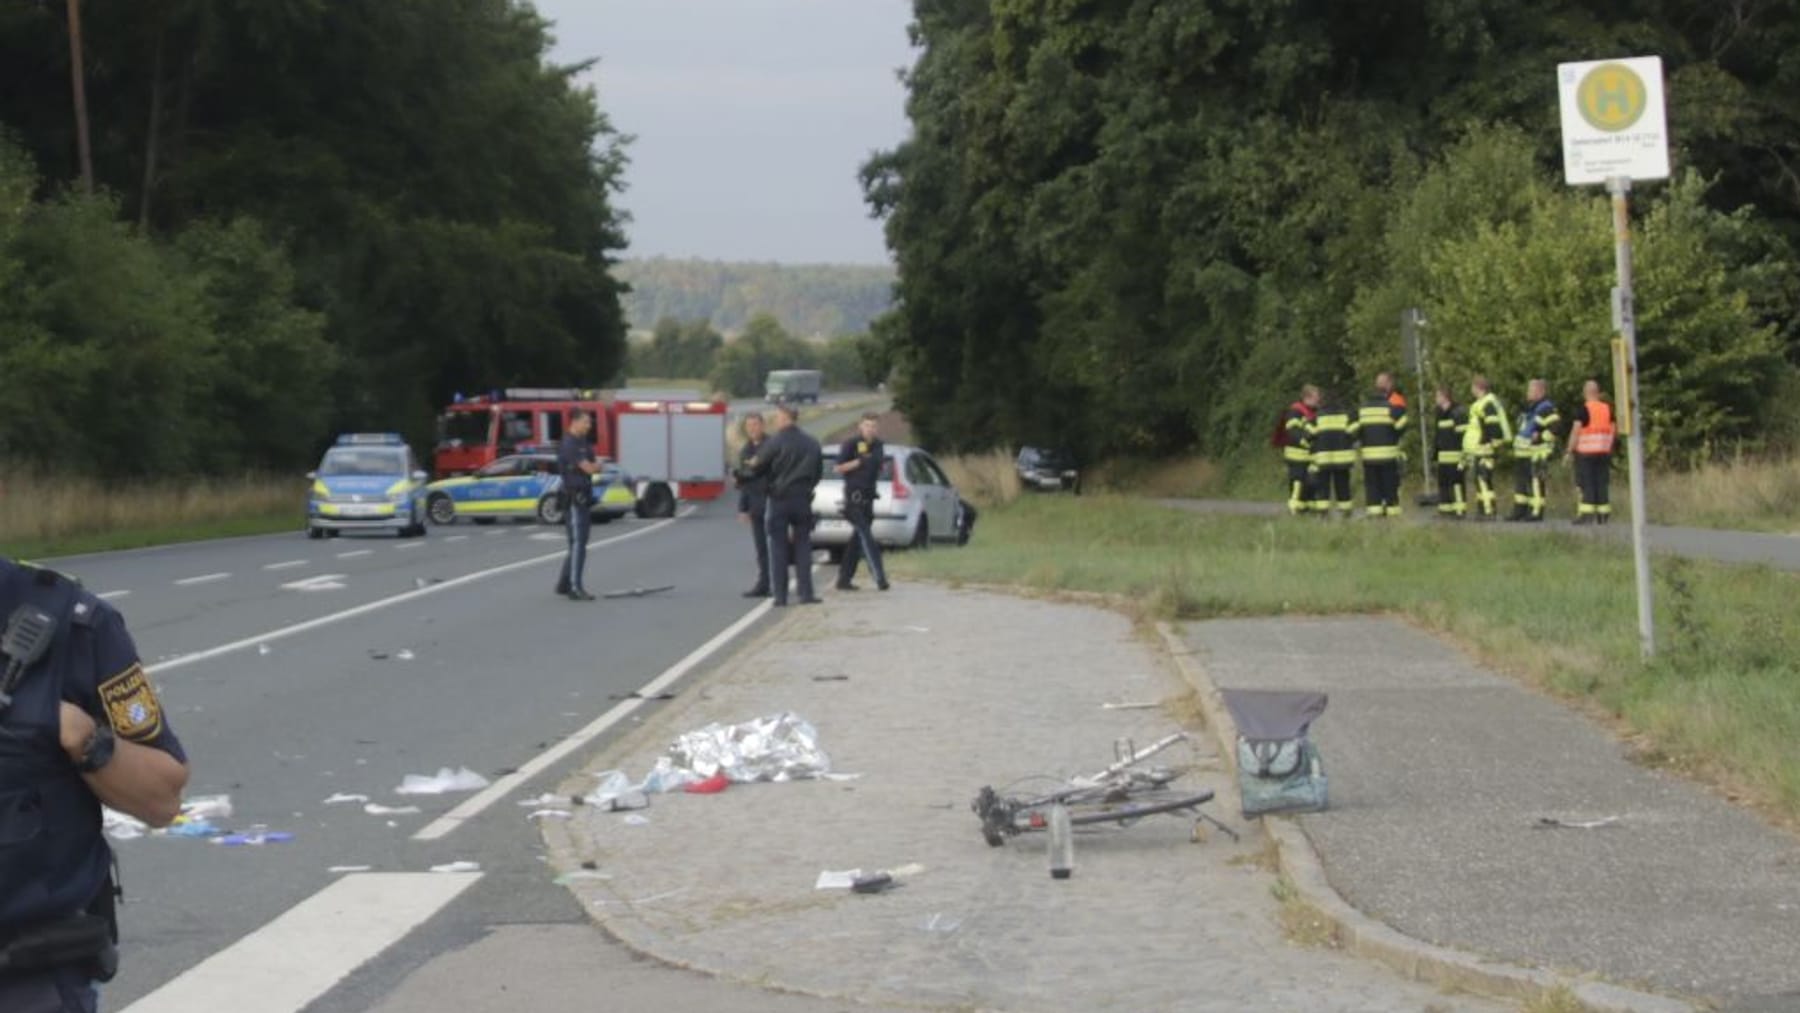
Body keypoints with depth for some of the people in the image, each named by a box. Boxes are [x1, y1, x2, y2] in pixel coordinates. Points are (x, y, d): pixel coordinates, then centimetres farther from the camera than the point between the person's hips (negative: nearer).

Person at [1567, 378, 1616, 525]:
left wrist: (1570, 450, -9)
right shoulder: (1608, 409, 7)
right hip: (1604, 451, 5)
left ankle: (1587, 514, -8)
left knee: (1586, 484, -3)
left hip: (1585, 452, -5)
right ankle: (1603, 515, 10)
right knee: (1602, 484, 9)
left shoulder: (1583, 410, -10)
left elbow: (1576, 431, -14)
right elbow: (1615, 430, 10)